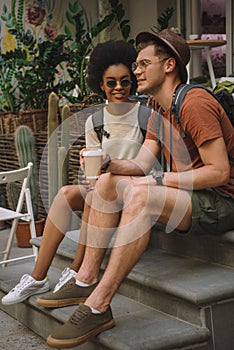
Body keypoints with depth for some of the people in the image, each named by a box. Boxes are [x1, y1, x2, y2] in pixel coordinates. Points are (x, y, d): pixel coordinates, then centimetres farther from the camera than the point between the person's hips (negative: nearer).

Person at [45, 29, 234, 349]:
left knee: (140, 194, -33)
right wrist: (107, 163, -13)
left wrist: (159, 180, -18)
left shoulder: (194, 103, -15)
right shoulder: (158, 113, 16)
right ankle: (87, 279, -9)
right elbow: (142, 164, 6)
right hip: (188, 198, 10)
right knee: (108, 182, -2)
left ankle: (99, 306, -33)